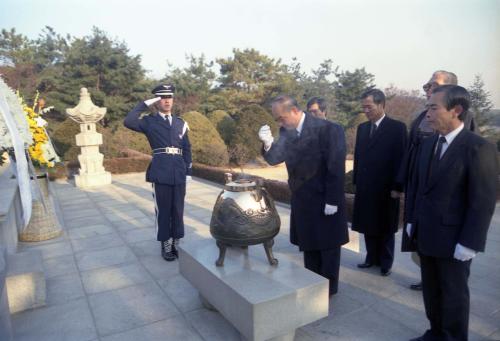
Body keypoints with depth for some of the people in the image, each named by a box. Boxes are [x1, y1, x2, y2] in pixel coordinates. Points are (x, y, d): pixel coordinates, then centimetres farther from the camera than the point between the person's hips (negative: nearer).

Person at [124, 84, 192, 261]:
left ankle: (176, 244, 22)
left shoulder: (180, 123, 15)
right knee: (163, 210, 3)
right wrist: (145, 104, -7)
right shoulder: (149, 121, 5)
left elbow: (187, 149, 15)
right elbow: (128, 122, -15)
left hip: (179, 173, 3)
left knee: (178, 210, 9)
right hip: (160, 173, -3)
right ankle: (166, 246, 16)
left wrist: (188, 172, 8)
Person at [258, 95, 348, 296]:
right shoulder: (287, 131, 1)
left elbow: (336, 167, -19)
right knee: (308, 243, 18)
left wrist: (332, 200, -19)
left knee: (327, 245, 10)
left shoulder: (326, 129, -18)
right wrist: (268, 143, -22)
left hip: (324, 200, -6)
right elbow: (275, 159, -3)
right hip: (302, 200, 6)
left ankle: (328, 287, 28)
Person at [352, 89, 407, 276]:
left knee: (385, 227, 9)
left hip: (386, 188, -5)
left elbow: (401, 158, -10)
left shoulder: (397, 127, -7)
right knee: (368, 225, 12)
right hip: (365, 187, 5)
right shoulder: (362, 128, 9)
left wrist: (396, 187, -12)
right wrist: (356, 181, 7)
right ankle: (372, 257, 27)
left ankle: (386, 262, 24)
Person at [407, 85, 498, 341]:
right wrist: (413, 220, 12)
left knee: (454, 294, 12)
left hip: (453, 240, -6)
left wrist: (469, 243, -17)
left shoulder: (479, 148, -15)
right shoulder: (429, 144, 6)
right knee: (431, 291, 19)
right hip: (425, 235, 7)